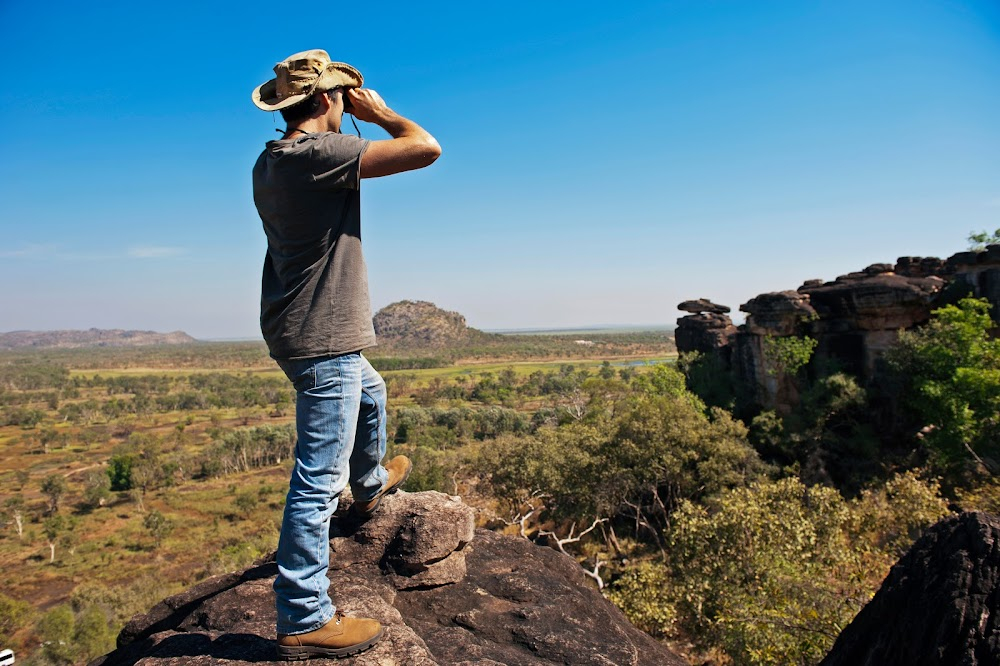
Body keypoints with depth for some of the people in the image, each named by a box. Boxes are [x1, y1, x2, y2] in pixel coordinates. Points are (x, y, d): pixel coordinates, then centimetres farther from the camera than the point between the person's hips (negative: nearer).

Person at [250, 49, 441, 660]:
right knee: (320, 478, -5)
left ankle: (371, 486, 57)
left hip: (310, 334, 10)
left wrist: (358, 124, 20)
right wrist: (379, 113, -6)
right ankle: (304, 621, 6)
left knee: (371, 392, 34)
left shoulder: (271, 161, 9)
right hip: (325, 338, -10)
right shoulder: (321, 152, -20)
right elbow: (426, 149, -22)